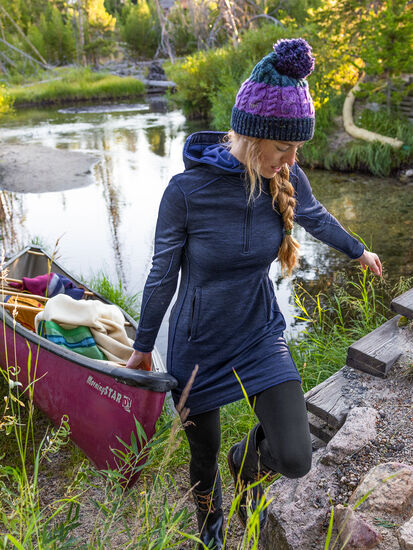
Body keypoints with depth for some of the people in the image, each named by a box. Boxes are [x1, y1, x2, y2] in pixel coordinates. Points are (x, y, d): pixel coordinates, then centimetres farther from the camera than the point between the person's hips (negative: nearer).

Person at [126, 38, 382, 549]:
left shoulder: (286, 179, -11)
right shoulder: (187, 190, -23)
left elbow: (316, 217, 12)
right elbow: (162, 275, -10)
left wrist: (358, 250, 30)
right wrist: (142, 346, 2)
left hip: (260, 334, 3)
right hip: (197, 344, -2)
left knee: (295, 458, -9)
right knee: (204, 454, 18)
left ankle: (247, 461, 29)